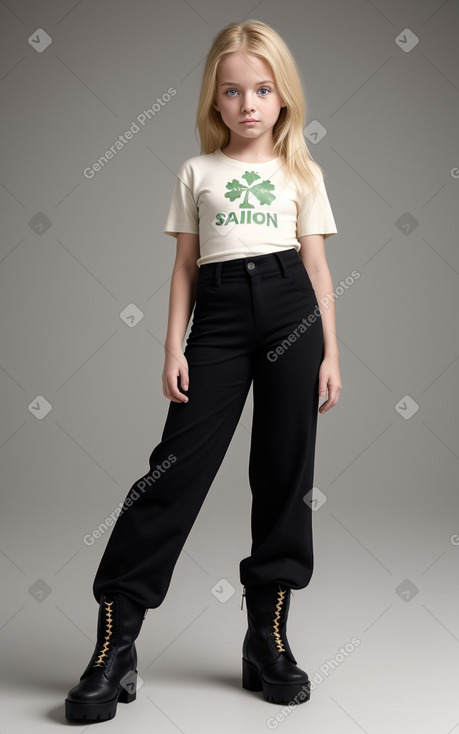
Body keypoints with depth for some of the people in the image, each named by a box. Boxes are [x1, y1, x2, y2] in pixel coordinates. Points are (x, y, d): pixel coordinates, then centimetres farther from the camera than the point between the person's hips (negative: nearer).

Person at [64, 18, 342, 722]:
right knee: (179, 465, -7)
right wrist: (174, 348, 2)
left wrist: (330, 353, 4)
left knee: (284, 472, 2)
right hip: (219, 315, -1)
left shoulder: (301, 172, 13)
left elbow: (317, 265, 10)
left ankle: (268, 637, 13)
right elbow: (185, 266, 11)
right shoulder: (197, 172, 13)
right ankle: (115, 643, -2)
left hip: (290, 311, 1)